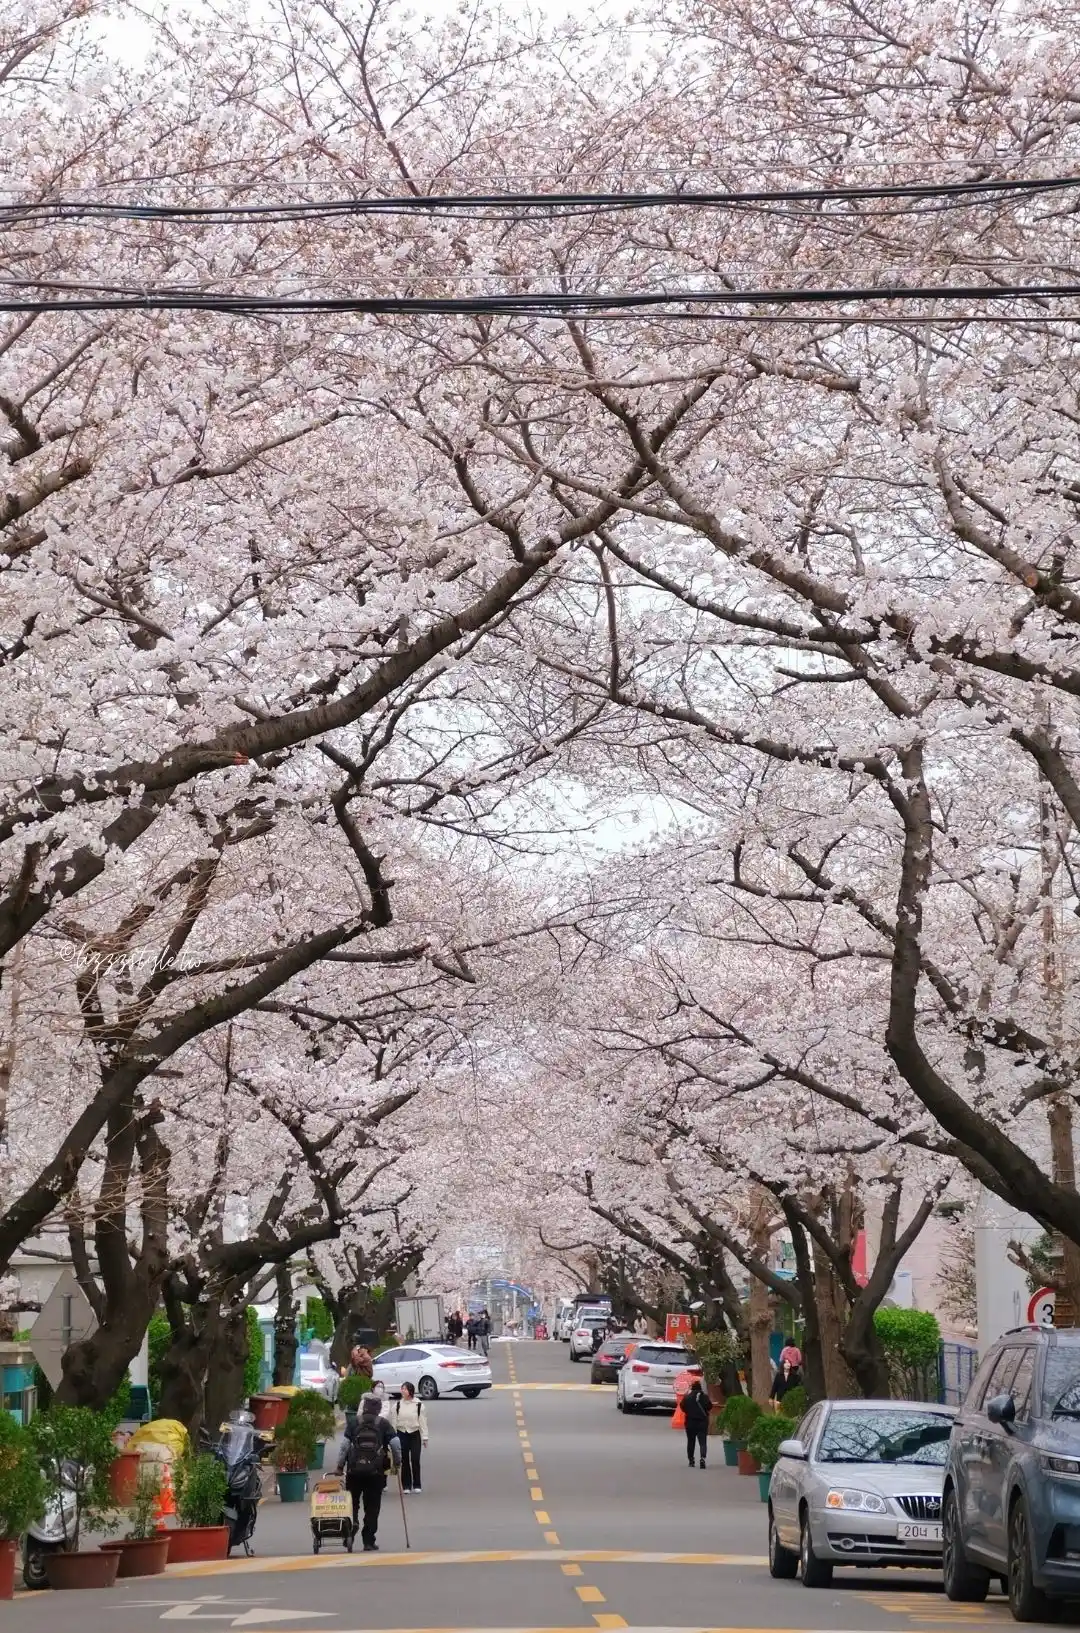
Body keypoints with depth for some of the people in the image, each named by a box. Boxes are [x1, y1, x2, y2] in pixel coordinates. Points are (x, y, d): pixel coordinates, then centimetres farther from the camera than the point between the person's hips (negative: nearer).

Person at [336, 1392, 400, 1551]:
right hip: (376, 1471, 0)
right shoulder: (384, 1423, 2)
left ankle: (352, 1523, -11)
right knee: (372, 1507, 6)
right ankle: (369, 1542, 6)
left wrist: (340, 1466, 4)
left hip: (355, 1469, 0)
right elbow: (395, 1444, -5)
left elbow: (345, 1445, -2)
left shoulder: (354, 1422, 3)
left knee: (352, 1502, 15)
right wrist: (397, 1463, 8)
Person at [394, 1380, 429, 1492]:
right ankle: (406, 1485, 12)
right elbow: (395, 1421, 6)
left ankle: (416, 1485, 5)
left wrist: (424, 1437, -3)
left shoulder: (419, 1405, -3)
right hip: (402, 1434, 2)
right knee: (404, 1461, 5)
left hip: (415, 1434, -2)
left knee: (415, 1460, -5)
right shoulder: (398, 1405, 5)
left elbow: (423, 1422, -1)